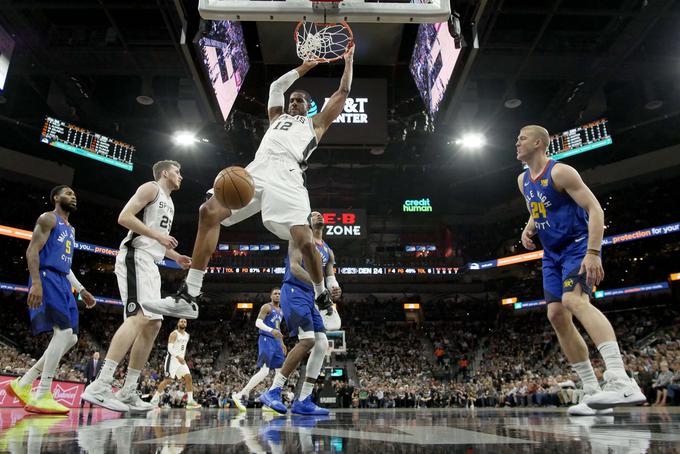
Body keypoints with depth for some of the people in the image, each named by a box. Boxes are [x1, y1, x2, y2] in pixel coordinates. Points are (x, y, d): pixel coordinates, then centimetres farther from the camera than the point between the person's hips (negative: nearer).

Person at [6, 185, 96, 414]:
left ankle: (23, 384, 10)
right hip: (47, 278, -9)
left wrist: (81, 289, 21)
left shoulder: (70, 229, 27)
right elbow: (32, 250, -12)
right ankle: (42, 396, -18)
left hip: (62, 283, 9)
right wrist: (36, 282, -24)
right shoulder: (48, 218, 0)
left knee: (70, 338, 3)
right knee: (64, 331, -20)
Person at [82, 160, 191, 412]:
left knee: (153, 324, 4)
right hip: (135, 257, -10)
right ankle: (100, 386, -28)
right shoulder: (151, 188, -1)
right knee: (139, 317, -24)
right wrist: (158, 235, -17)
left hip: (150, 264, 10)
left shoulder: (169, 203, 27)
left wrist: (176, 257, 19)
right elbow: (124, 217, -13)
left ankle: (128, 391, 7)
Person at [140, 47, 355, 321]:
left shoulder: (316, 123, 29)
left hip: (287, 176, -4)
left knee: (304, 241, -22)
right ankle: (189, 297, -13)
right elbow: (276, 86, 46)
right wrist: (304, 68, 51)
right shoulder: (277, 117, 39)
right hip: (257, 171, 5)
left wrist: (348, 61, 41)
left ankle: (323, 300, 3)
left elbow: (343, 93, 31)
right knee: (209, 212, -14)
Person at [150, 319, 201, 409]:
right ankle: (154, 400, 2)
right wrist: (178, 357, -31)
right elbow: (170, 348, -20)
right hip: (172, 359, -7)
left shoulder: (187, 335, 14)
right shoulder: (174, 334, -10)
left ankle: (190, 401, -4)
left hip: (181, 359, 7)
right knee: (168, 380, -10)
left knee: (188, 378, -5)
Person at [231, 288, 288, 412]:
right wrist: (271, 330, -33)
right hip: (266, 340, -9)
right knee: (264, 371, -20)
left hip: (276, 342, 9)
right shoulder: (267, 307, -4)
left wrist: (282, 343, 25)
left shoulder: (281, 311, 21)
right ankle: (240, 395, -14)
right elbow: (258, 322, -17)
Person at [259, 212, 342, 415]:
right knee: (307, 340, -22)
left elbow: (329, 276, 16)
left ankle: (303, 401, 0)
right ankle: (273, 392, -14)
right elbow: (294, 267, -13)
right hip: (294, 292, -8)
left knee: (322, 344, -4)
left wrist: (334, 288, -9)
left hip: (311, 297, 8)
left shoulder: (328, 251, 24)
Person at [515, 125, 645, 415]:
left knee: (573, 299, -32)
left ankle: (622, 382, -40)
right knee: (557, 315, -1)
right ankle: (593, 393, 4)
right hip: (552, 254, 8)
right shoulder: (523, 180, 12)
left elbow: (595, 210, -17)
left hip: (578, 246, -8)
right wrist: (529, 228, 3)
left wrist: (593, 253, -27)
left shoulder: (560, 172, -13)